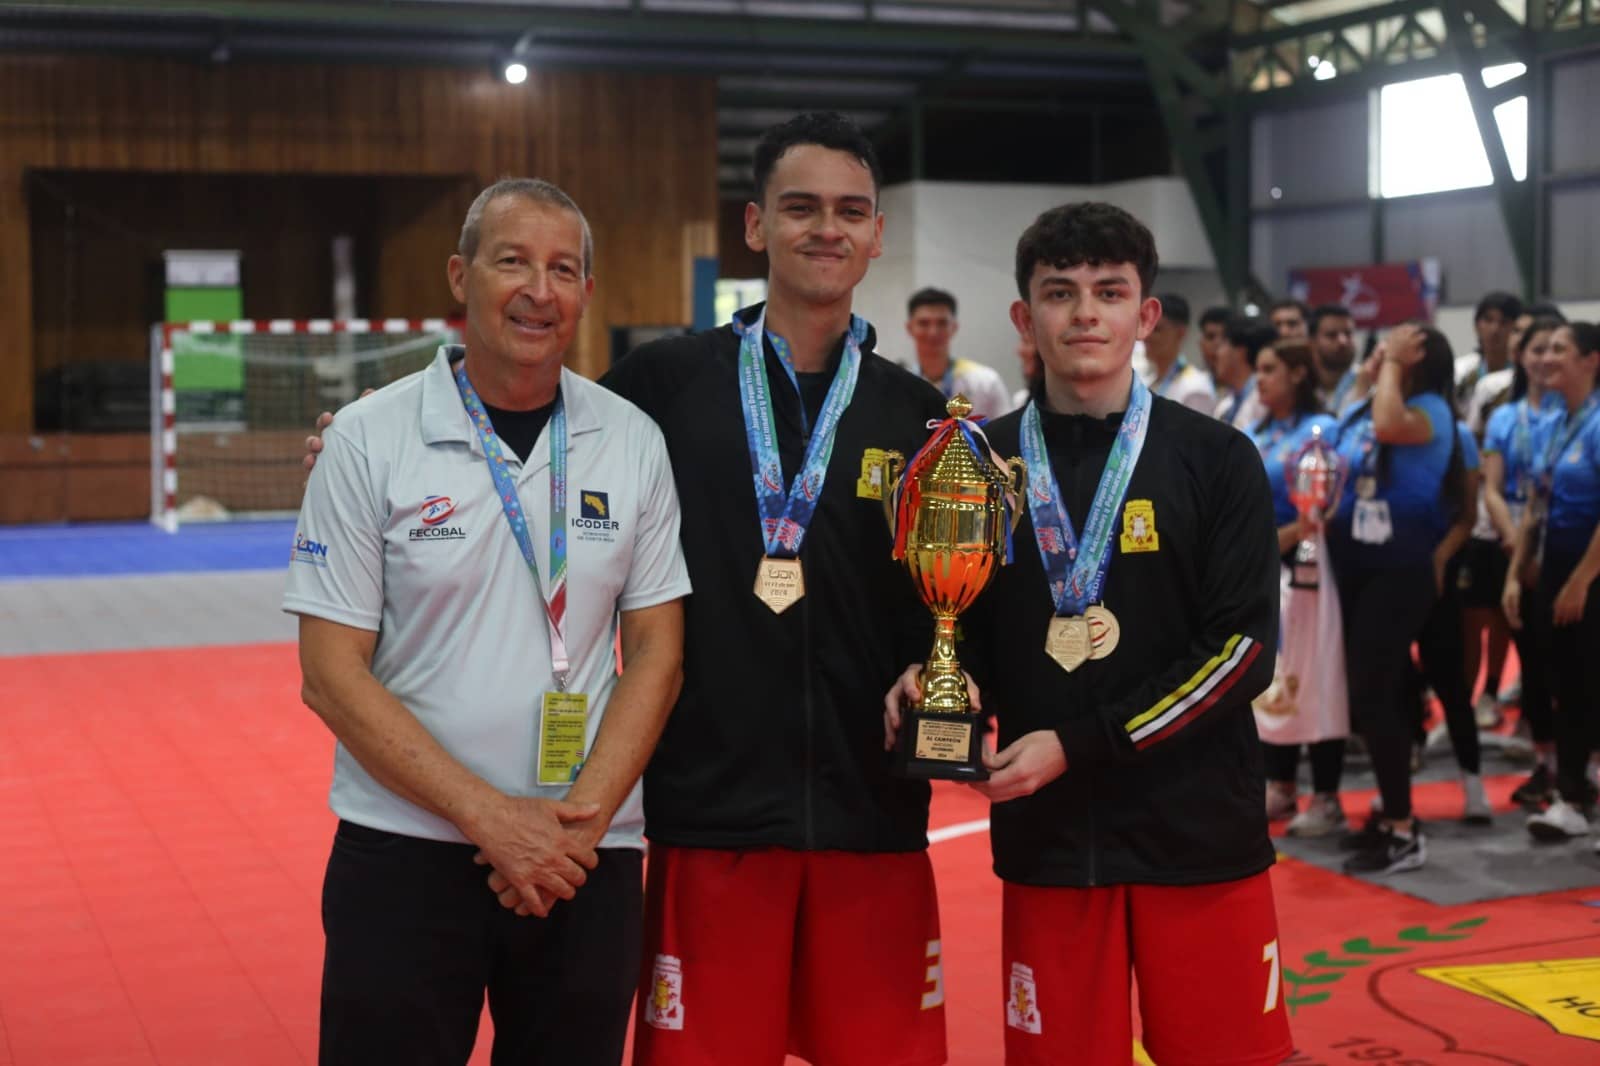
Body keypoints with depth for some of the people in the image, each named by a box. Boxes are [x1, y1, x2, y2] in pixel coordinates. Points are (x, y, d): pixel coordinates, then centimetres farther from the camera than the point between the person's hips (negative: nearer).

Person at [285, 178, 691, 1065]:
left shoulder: (632, 442, 2)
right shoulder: (369, 440, -5)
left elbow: (655, 651, 4)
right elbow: (331, 675, -7)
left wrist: (584, 814, -10)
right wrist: (489, 816, -14)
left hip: (587, 861, 2)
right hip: (404, 853, -2)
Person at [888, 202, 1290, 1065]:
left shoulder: (1215, 460, -1)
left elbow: (1242, 649, -7)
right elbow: (970, 635, 12)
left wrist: (1078, 745, -14)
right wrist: (933, 685, -11)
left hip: (1199, 832, -1)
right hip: (1048, 837, 2)